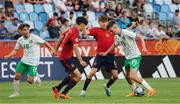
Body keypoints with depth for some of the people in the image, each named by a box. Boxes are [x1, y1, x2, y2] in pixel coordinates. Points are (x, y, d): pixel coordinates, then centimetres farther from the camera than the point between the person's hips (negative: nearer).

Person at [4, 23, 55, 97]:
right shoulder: (20, 40, 3)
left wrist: (52, 49, -13)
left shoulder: (34, 37, -12)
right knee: (17, 75, -2)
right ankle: (16, 92, 16)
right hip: (24, 61, 5)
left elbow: (44, 43, -5)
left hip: (33, 63, -5)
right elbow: (15, 50, 11)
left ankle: (36, 77, 24)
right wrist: (8, 56, -4)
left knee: (30, 81, -11)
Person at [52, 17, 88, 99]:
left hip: (68, 56, 10)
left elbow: (61, 37, 20)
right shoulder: (75, 33, -22)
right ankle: (64, 93, -6)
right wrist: (81, 61, -36)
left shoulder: (71, 29, 6)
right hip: (66, 58, -10)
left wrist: (56, 49, 31)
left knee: (72, 75, 23)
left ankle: (57, 88, 32)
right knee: (78, 76, -12)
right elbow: (75, 48, -32)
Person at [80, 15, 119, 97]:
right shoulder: (96, 30, 0)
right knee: (92, 72, -15)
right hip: (100, 55, -3)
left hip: (110, 56, 3)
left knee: (115, 76, 2)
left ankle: (107, 86, 33)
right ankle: (84, 90, 0)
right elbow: (86, 32, -17)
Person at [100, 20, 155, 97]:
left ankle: (150, 89, -17)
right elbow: (114, 45, 26)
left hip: (135, 56, -9)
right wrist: (106, 53, 26)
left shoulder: (126, 33, -20)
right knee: (127, 76, 14)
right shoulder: (116, 36, 6)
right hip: (127, 57, 9)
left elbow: (140, 36, -19)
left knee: (133, 76, -20)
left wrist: (144, 47, -29)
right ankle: (134, 92, 32)